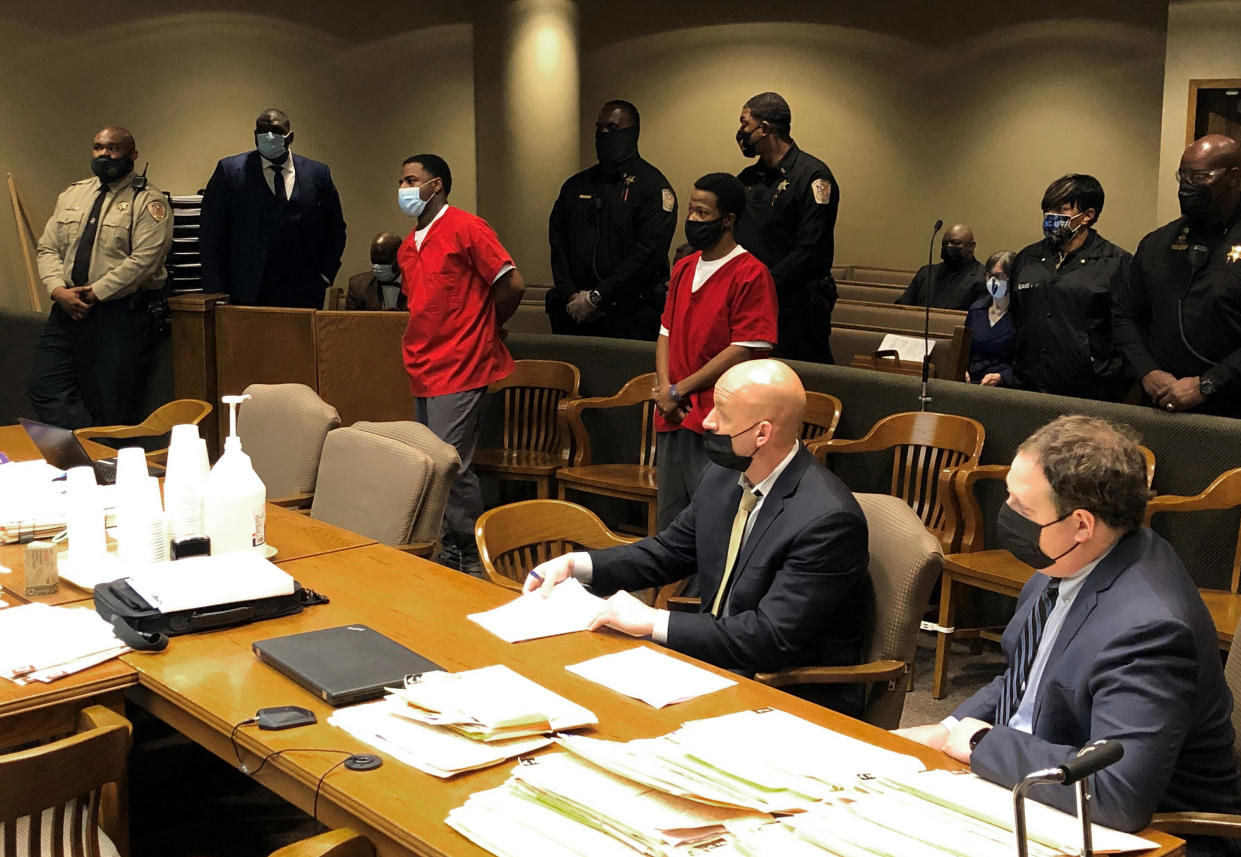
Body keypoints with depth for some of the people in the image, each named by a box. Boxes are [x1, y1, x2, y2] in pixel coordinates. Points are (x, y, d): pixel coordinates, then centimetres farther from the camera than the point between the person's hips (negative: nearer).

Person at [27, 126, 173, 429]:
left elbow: (144, 259, -15)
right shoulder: (71, 195, 16)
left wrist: (95, 292, -15)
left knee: (111, 409, -4)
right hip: (67, 310, 6)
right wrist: (59, 290, -5)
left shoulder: (147, 200, -4)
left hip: (121, 313, -6)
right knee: (43, 389, 1)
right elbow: (48, 249, 14)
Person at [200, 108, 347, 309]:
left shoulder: (318, 174, 9)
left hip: (303, 294, 2)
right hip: (248, 294, -1)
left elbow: (335, 230, 17)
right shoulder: (229, 170, 4)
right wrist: (216, 292, -4)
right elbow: (210, 233, 2)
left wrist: (324, 275, 5)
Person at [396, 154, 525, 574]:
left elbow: (511, 284, -12)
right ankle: (449, 552, 20)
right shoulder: (408, 247, 15)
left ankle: (474, 558, 2)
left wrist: (485, 329, 1)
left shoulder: (466, 228, -9)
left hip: (459, 369, -8)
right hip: (424, 369, 8)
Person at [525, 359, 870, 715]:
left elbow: (772, 638, -26)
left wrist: (652, 621, -24)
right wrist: (576, 564, 2)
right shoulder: (723, 475, 1)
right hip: (715, 657, 8)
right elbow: (671, 550, 15)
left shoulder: (827, 520, -25)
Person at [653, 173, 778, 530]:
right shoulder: (683, 268, 15)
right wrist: (664, 388, -2)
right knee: (669, 524, 14)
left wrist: (680, 390, -11)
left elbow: (745, 351, -15)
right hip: (673, 417, 7)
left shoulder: (751, 274, -10)